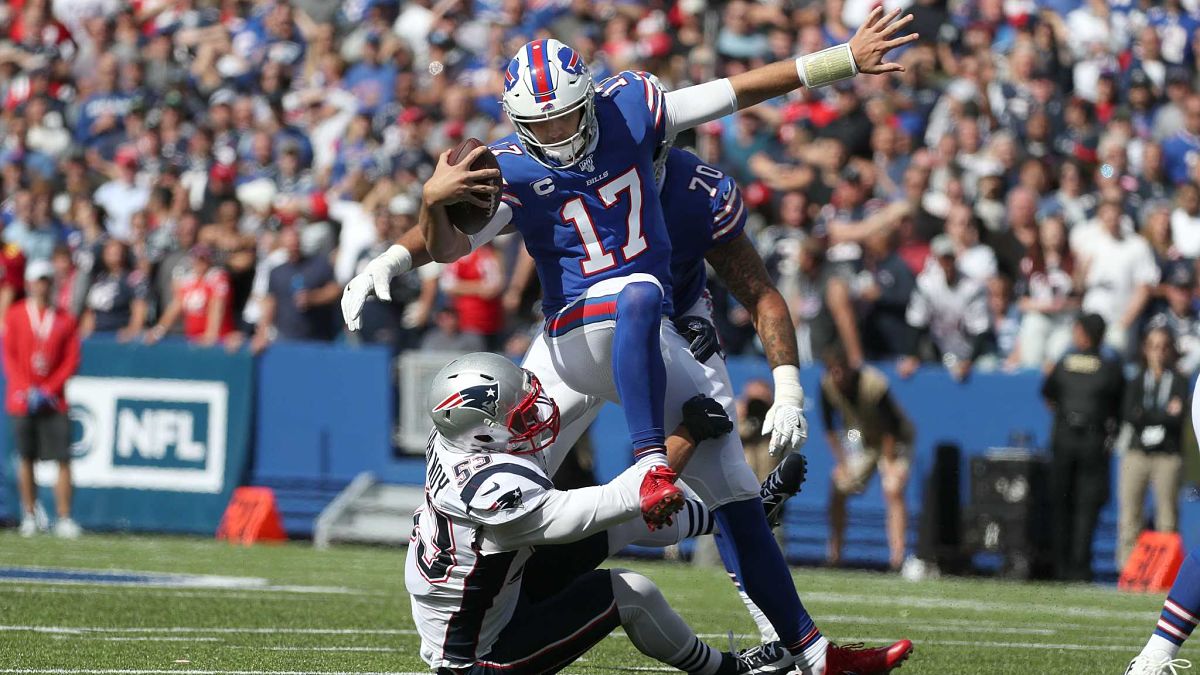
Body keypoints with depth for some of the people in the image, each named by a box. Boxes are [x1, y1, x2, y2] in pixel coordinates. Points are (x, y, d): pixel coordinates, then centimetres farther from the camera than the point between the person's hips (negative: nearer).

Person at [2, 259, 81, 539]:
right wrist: (27, 390, -10)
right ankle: (28, 516, 13)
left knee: (63, 460, -9)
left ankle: (64, 519, -9)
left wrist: (49, 390, -8)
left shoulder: (64, 320, 6)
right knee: (26, 459, 3)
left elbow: (71, 360, 3)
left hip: (54, 399, 0)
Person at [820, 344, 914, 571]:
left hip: (893, 441, -5)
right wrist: (841, 463, -9)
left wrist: (887, 464, -21)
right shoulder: (827, 386, -17)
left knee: (894, 491, -24)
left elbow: (891, 428, -24)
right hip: (861, 440, 5)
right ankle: (834, 553, 13)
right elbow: (830, 427, -5)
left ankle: (897, 554, -31)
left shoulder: (875, 384, -32)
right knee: (838, 490, -1)